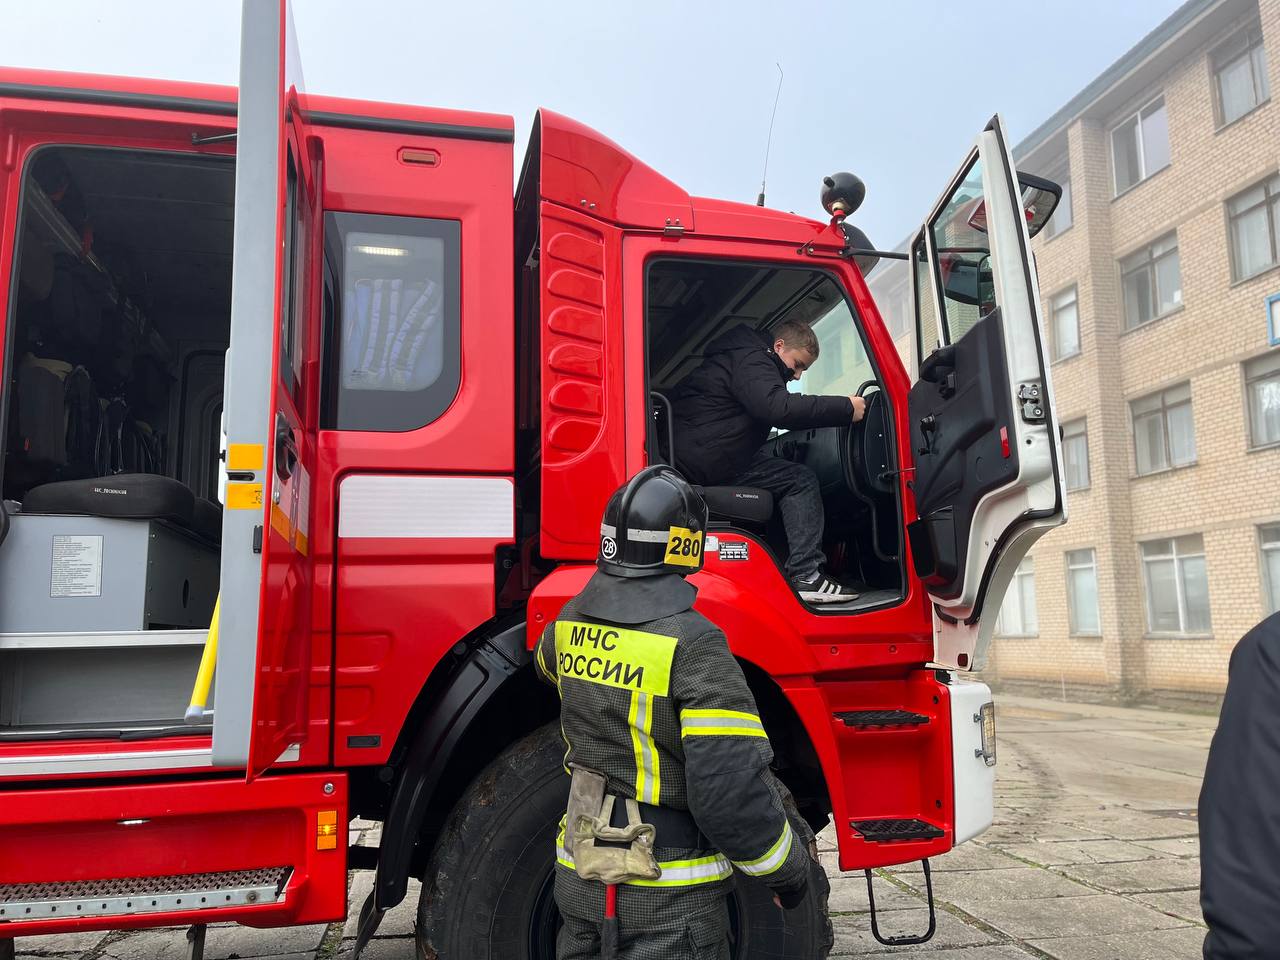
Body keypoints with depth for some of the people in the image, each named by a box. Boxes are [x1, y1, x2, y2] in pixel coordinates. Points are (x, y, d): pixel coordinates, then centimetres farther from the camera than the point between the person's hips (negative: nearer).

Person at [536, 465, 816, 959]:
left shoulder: (571, 623, -3)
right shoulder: (692, 645, -24)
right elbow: (732, 793, -26)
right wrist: (790, 868, -9)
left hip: (580, 881, 7)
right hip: (668, 901, -6)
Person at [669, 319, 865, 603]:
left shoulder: (747, 358, 25)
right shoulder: (749, 359, -9)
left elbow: (776, 410, 25)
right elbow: (778, 407, -24)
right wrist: (846, 408, -19)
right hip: (705, 460, -10)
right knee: (801, 481, -8)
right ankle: (805, 576, -11)